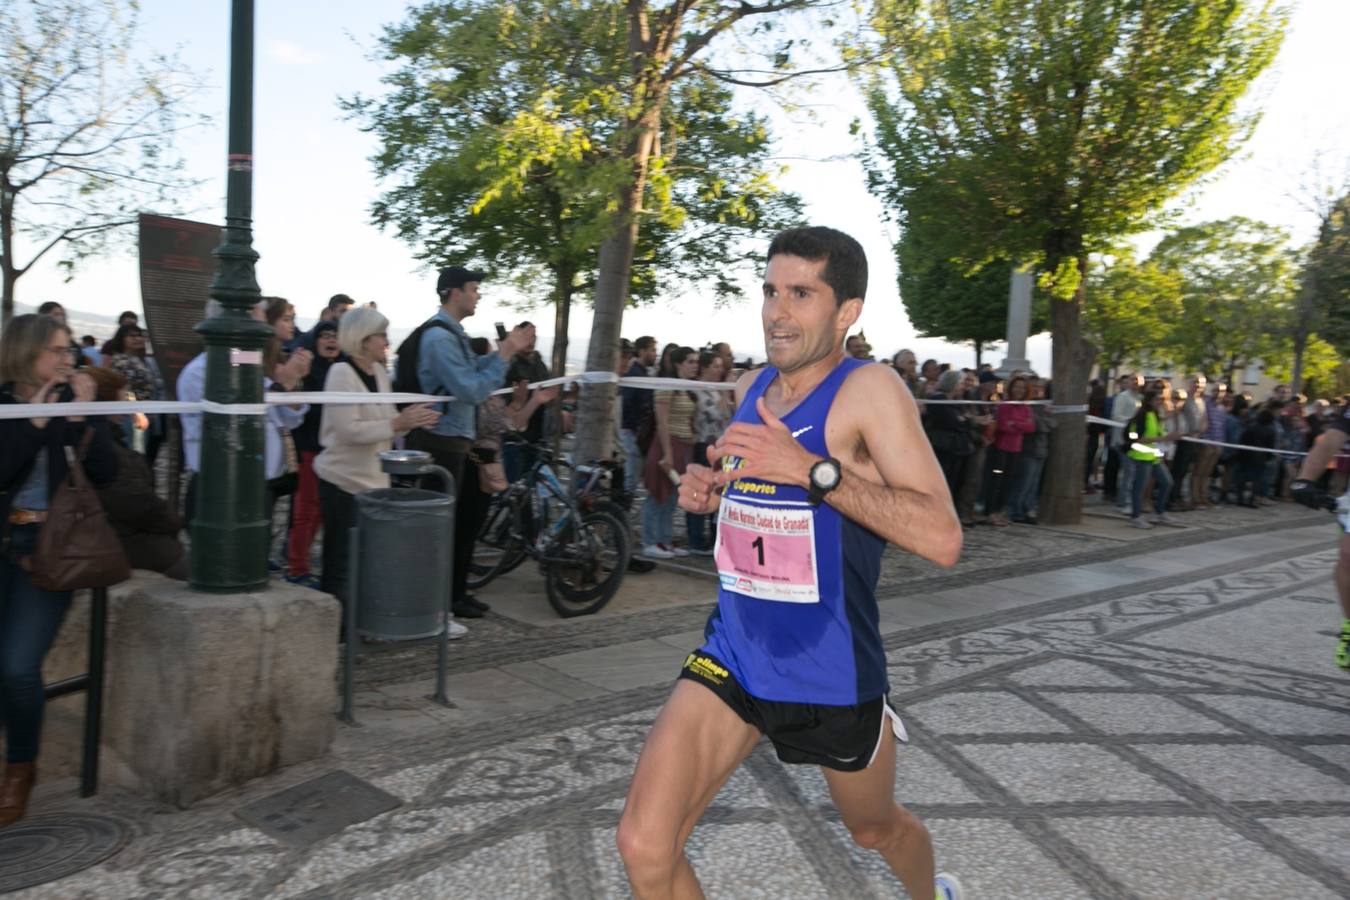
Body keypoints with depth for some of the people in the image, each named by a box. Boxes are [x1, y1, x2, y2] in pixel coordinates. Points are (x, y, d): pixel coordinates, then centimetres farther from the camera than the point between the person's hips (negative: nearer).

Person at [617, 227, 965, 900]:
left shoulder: (868, 390, -17)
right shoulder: (750, 388, 3)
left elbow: (942, 539, -27)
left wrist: (811, 468, -33)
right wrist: (712, 491, 1)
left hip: (832, 672, -4)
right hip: (732, 654, 5)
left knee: (877, 827, 23)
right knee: (643, 846, -9)